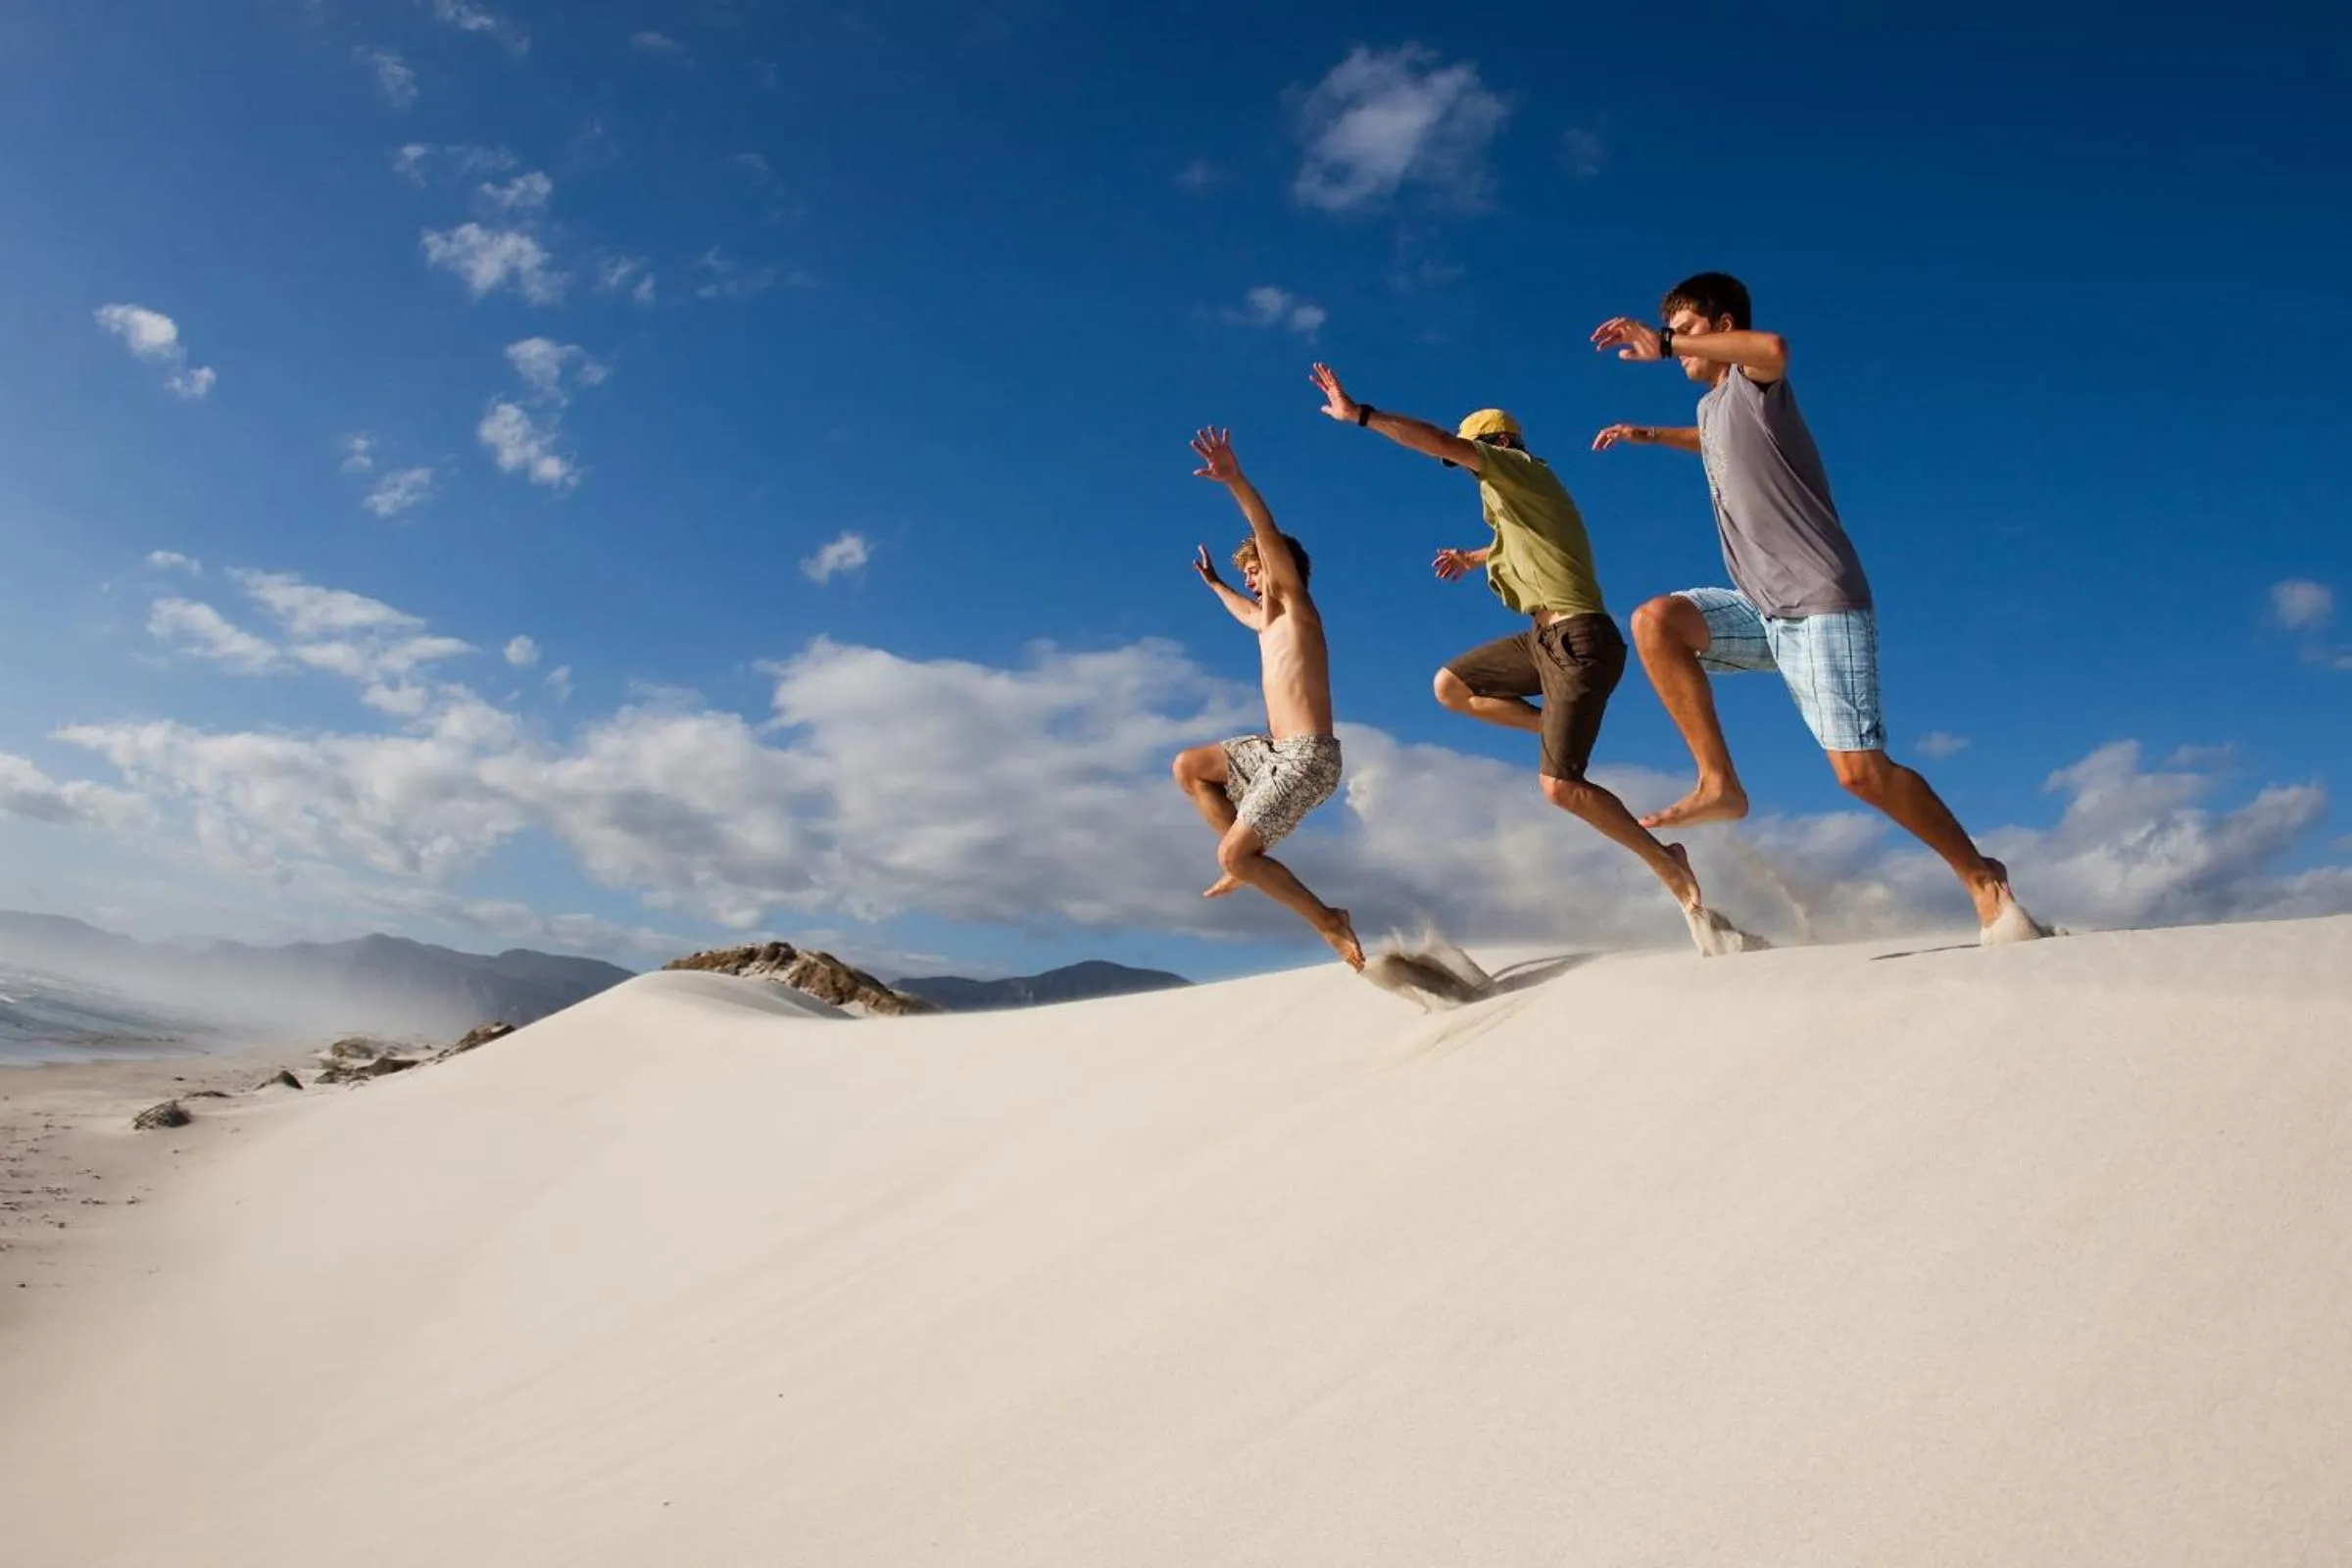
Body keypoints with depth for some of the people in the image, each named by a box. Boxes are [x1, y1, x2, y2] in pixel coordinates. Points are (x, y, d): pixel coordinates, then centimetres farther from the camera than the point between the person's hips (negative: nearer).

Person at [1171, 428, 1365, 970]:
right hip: (1277, 749, 9)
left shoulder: (1296, 607, -5)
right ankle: (1249, 861, 15)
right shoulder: (1268, 620, 19)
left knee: (1232, 855, -12)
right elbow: (1246, 610, 46)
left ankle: (1327, 920, -2)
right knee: (1187, 768, 15)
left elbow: (1271, 537, -22)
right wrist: (1214, 583, 61)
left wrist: (1235, 481, -35)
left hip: (1307, 758, -9)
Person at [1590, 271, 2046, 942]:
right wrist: (1649, 435, 40)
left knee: (1860, 770, -15)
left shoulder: (1754, 380, -5)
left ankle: (1982, 878, 4)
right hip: (1762, 610, 8)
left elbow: (1773, 346, -33)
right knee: (1655, 621, -13)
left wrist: (1664, 343, -27)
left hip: (1821, 605, -8)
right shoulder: (1713, 406, 20)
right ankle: (1719, 784, -11)